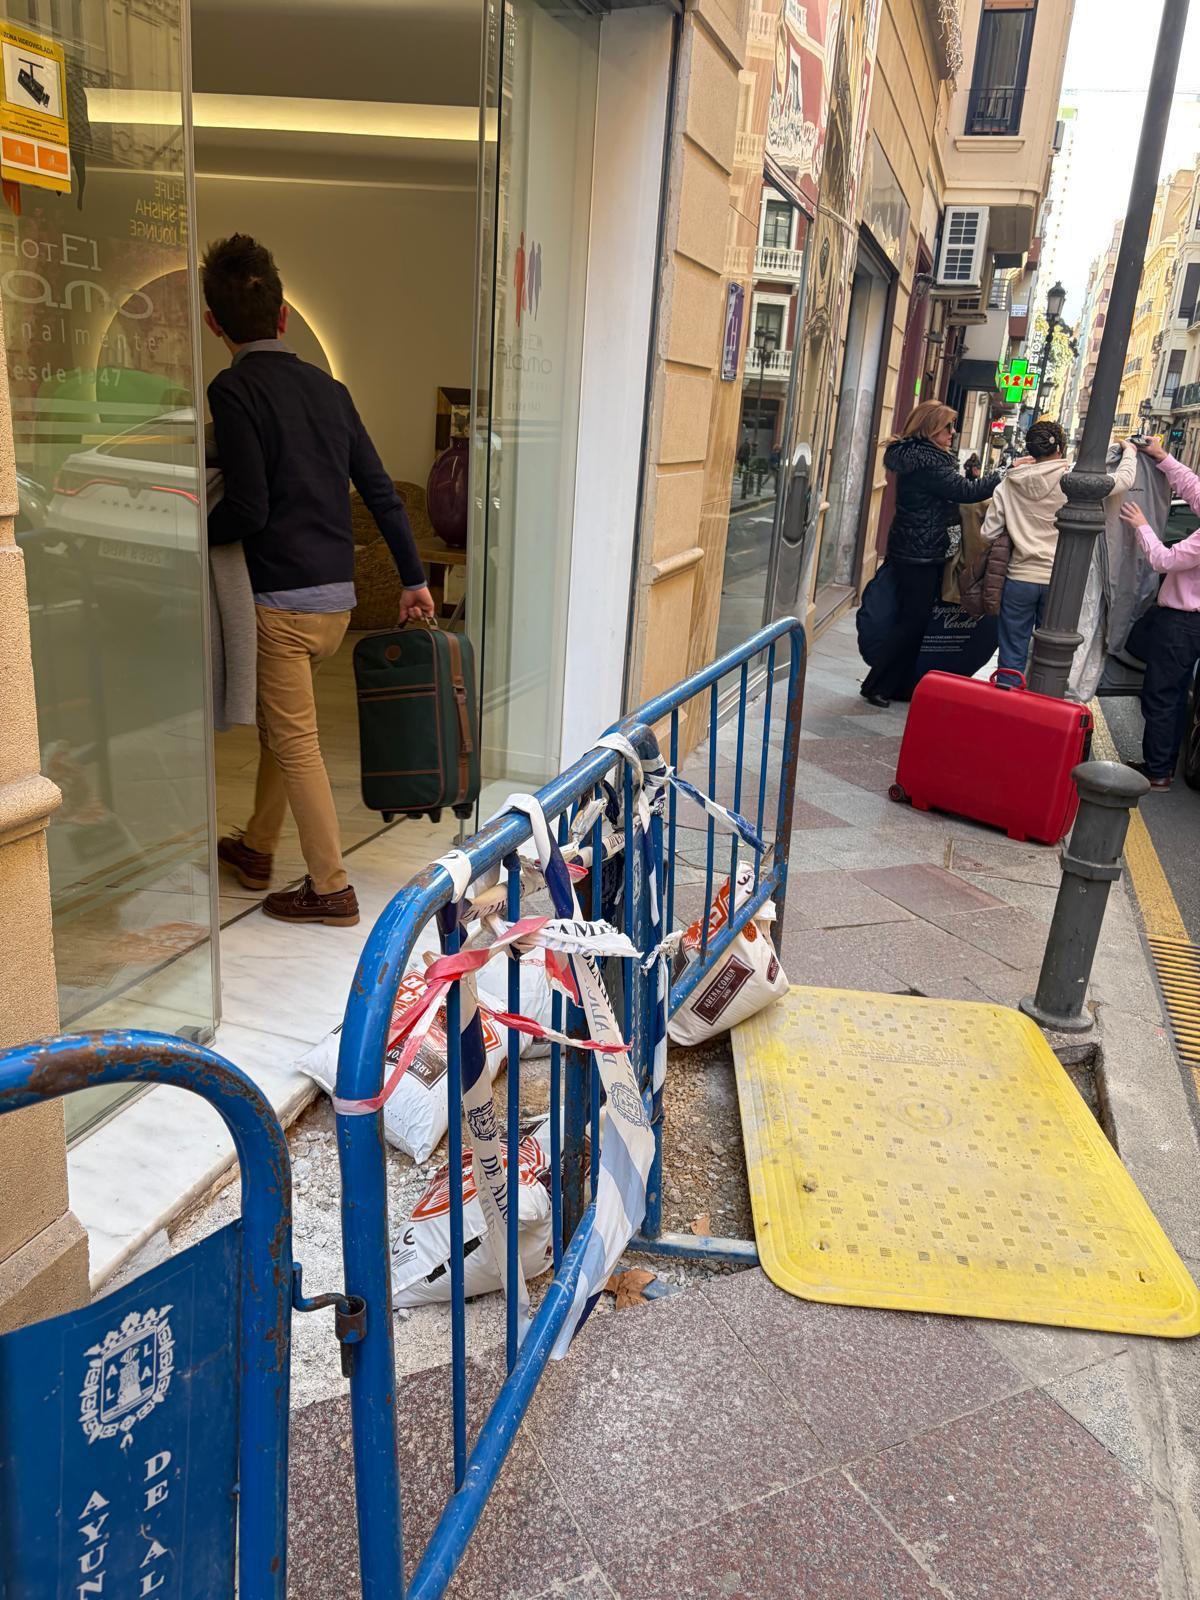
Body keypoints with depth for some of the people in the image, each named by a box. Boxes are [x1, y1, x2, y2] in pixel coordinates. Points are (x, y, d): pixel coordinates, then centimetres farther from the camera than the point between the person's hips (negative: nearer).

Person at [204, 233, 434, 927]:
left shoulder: (233, 389, -10)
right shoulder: (327, 387, 10)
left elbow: (248, 509, -18)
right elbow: (382, 491, 10)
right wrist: (414, 579, 16)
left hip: (283, 597, -7)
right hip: (338, 596, 7)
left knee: (295, 743, 1)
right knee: (280, 722, 21)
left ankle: (331, 888, 7)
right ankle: (256, 849, 35)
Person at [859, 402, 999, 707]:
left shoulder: (916, 456, 13)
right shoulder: (926, 462, -19)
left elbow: (953, 492, 17)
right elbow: (966, 491, -23)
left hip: (923, 554, 10)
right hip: (919, 556, -10)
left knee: (916, 620, 12)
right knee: (913, 621, -4)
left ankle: (901, 685, 19)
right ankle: (876, 687, 3)